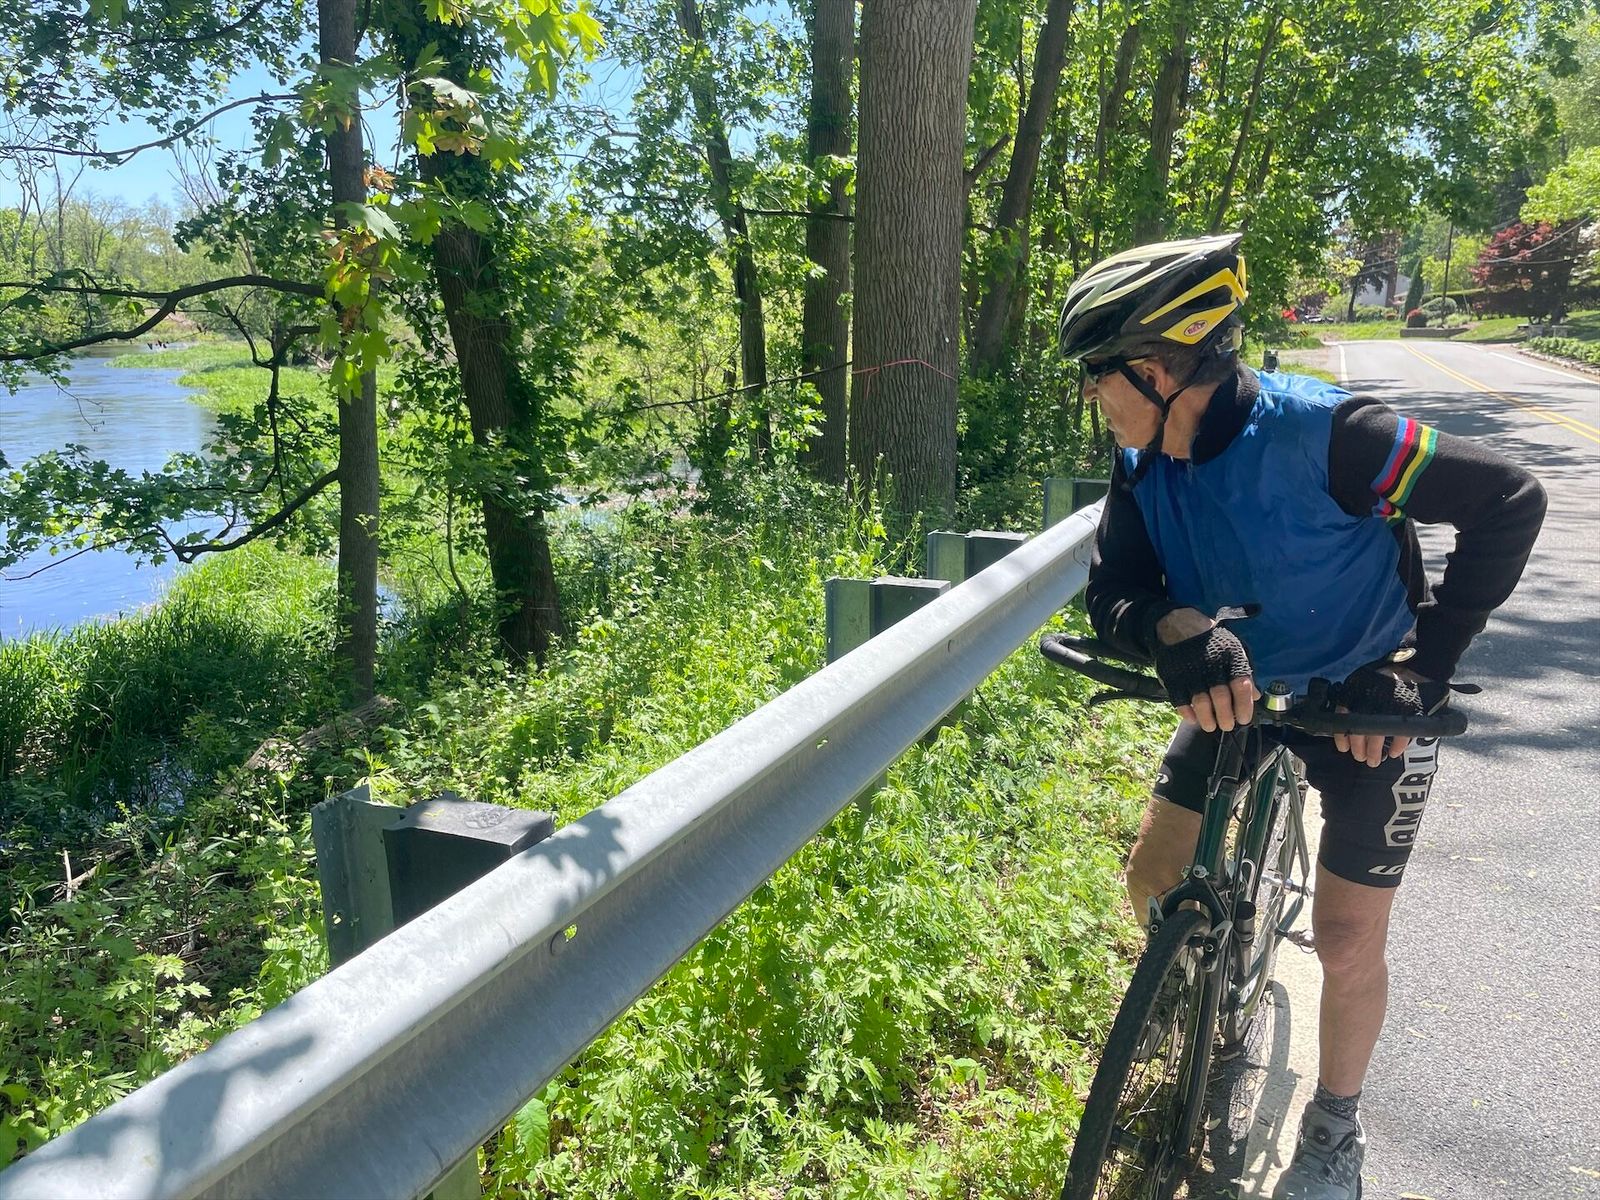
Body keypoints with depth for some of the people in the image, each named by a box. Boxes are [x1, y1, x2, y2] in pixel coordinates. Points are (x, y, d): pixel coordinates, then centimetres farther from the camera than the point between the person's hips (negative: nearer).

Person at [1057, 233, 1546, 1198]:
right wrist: (1176, 630, -38)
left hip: (1368, 700, -5)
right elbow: (1113, 590, -14)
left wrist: (1425, 665, -28)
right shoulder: (1147, 465, -13)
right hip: (1238, 690, 5)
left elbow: (1510, 500, -25)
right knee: (1155, 880, 5)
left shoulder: (1323, 434, -31)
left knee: (1348, 939, 1)